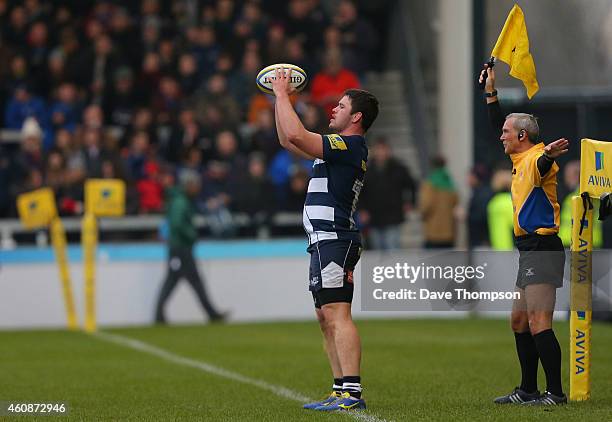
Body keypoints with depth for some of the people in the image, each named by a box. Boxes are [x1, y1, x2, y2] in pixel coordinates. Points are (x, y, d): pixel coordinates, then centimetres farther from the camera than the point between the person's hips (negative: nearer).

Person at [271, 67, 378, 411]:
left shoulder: (350, 145, -11)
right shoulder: (341, 147, 20)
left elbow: (296, 135, -21)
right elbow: (288, 140, 28)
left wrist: (282, 93, -10)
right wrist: (281, 98, 21)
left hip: (334, 239, -11)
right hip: (325, 241, 11)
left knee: (337, 314, -16)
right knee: (327, 318, 11)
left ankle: (352, 393, -22)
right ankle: (342, 391, 14)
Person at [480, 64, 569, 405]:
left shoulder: (536, 158, -13)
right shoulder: (521, 158, 16)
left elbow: (542, 165, -39)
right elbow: (498, 123, 32)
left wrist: (549, 155, -61)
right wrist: (491, 91, 33)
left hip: (542, 249, -11)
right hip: (530, 250, 11)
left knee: (538, 323, -16)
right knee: (520, 322, 15)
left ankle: (556, 393, -18)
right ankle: (529, 390, 22)